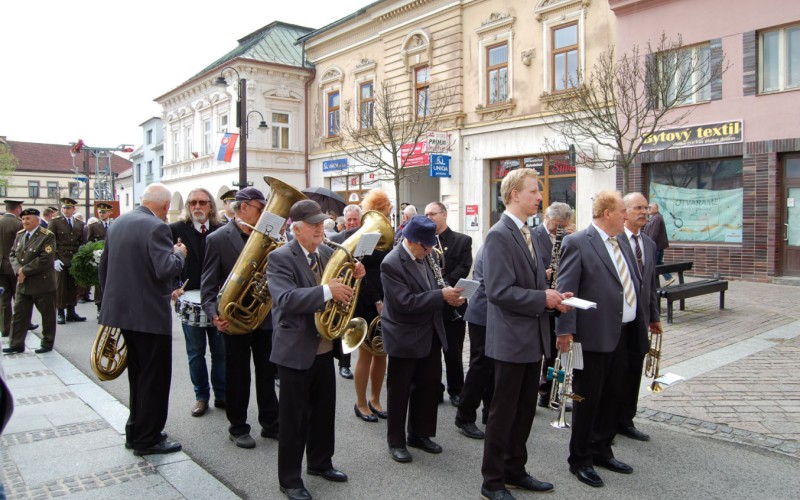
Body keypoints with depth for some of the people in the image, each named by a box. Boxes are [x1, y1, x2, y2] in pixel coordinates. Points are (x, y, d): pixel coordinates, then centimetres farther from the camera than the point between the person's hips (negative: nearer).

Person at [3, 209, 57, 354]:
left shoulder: (47, 236, -12)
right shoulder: (20, 235, 10)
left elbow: (45, 259, -19)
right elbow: (13, 254, 10)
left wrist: (25, 271, -17)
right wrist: (18, 270, -9)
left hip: (42, 283, -6)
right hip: (23, 284, 7)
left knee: (47, 315, 5)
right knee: (19, 314, 9)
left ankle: (47, 344, 17)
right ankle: (16, 344, 17)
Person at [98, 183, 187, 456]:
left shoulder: (117, 223, 9)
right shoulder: (156, 227, -18)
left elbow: (103, 266, 15)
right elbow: (165, 270, -27)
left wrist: (112, 298, 23)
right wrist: (178, 253, -8)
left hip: (121, 309, 9)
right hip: (150, 313, -9)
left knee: (138, 374, 21)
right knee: (155, 377, 4)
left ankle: (136, 431, 31)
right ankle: (148, 439, 13)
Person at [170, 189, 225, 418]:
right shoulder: (175, 230, -1)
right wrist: (174, 287, -12)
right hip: (190, 300, 0)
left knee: (221, 351, 8)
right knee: (196, 352, 9)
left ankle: (221, 394, 22)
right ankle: (201, 396, 22)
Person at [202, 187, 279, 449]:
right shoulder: (218, 238, -6)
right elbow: (208, 284, -9)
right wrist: (214, 314, -21)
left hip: (264, 316, 4)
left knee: (267, 373, 12)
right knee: (238, 376, 9)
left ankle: (270, 423, 26)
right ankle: (238, 427, 24)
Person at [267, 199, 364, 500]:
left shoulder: (327, 253, 5)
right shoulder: (280, 258, -15)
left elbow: (338, 289, 13)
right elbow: (285, 299, -30)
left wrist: (352, 278, -8)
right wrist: (327, 291, -38)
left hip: (324, 348, 7)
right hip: (296, 351, -7)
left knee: (324, 411, 19)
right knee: (294, 418, 5)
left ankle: (320, 463, 39)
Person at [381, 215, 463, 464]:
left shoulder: (423, 256, 3)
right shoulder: (391, 264, -21)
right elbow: (405, 303, -27)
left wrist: (448, 295, -6)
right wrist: (442, 295, -26)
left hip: (430, 334, 7)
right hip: (405, 338, -7)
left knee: (429, 386, 15)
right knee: (400, 391, 8)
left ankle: (420, 434, 33)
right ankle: (396, 441, 24)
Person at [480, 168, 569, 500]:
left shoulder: (529, 234, 13)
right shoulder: (499, 235, -17)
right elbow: (499, 291, -24)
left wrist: (552, 297, 0)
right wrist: (542, 298, -18)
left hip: (533, 337, 9)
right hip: (511, 339, -9)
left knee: (525, 411, 18)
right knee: (503, 413, 4)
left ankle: (515, 471, 34)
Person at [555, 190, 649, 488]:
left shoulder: (622, 243, 14)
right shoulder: (577, 243, -11)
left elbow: (633, 286, 18)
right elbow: (566, 290, -15)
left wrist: (641, 325, 15)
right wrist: (565, 330, -20)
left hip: (623, 334, 8)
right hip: (594, 336, -8)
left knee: (613, 397, 17)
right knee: (587, 399, 5)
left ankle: (601, 450, 34)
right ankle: (580, 459, 21)